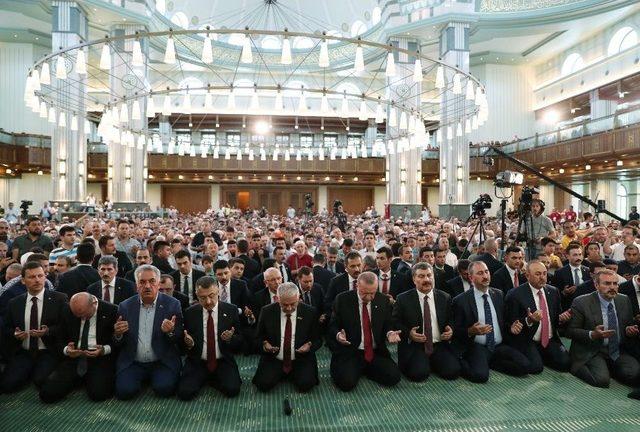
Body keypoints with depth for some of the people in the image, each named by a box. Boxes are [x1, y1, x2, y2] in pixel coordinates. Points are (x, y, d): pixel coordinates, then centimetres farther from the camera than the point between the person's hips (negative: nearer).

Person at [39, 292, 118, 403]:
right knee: (47, 393, -16)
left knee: (98, 394, -27)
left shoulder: (111, 311, -8)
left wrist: (104, 350, -22)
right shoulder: (69, 312, 4)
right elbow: (61, 339, 14)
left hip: (100, 358, -4)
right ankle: (81, 379, 14)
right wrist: (66, 350, -10)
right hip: (74, 357, 4)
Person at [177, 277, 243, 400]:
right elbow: (183, 346, 6)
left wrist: (230, 338, -22)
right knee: (185, 393, -22)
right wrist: (188, 343, -18)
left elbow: (240, 342, 0)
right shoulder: (190, 313, -1)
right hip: (197, 362, 1)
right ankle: (204, 379, 11)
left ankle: (213, 379, 9)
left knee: (233, 390, -23)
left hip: (223, 362, 0)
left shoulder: (231, 310, -4)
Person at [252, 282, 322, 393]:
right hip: (273, 359, 1)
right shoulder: (267, 312, -4)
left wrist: (310, 345, -18)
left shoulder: (310, 312, -6)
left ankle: (293, 374, 10)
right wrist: (264, 343, -14)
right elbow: (259, 337, 8)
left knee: (305, 384, -26)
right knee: (263, 384, -23)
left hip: (301, 360, -1)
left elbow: (318, 339, 4)